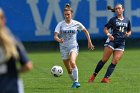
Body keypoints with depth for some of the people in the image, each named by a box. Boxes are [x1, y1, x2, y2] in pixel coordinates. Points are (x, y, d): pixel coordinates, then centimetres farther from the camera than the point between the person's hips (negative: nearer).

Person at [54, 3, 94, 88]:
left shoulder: (76, 24, -2)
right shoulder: (60, 24, -3)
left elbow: (85, 31, 14)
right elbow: (55, 36, -13)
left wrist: (89, 42, 11)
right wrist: (59, 40, -35)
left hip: (73, 46, -2)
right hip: (64, 48, 2)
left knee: (72, 62, -30)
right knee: (69, 69, 7)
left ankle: (76, 82, -22)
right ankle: (74, 82, 31)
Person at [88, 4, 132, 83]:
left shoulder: (127, 21, 11)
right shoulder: (113, 20, 2)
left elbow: (129, 31, 21)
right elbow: (106, 28, 3)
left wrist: (128, 34, -2)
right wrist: (108, 34, -17)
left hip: (121, 43, 3)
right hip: (112, 40, -3)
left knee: (115, 62, -8)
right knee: (104, 60, -4)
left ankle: (106, 78, -8)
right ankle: (94, 76, 6)